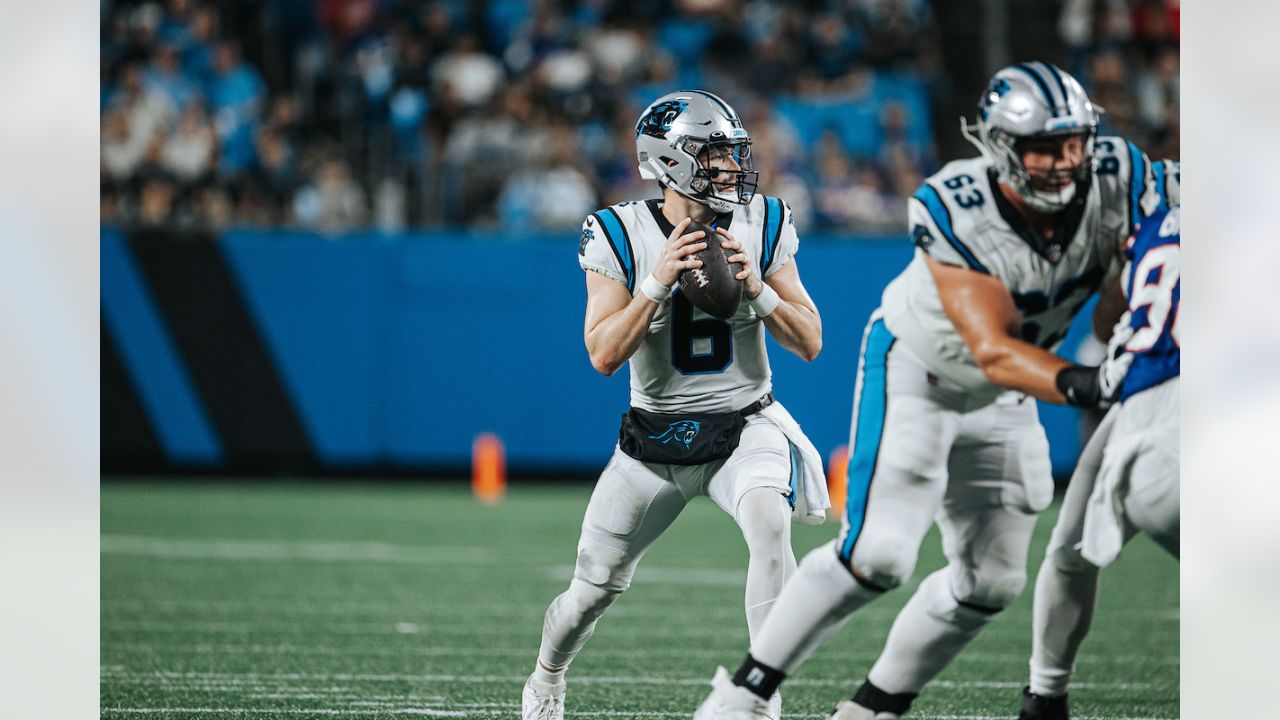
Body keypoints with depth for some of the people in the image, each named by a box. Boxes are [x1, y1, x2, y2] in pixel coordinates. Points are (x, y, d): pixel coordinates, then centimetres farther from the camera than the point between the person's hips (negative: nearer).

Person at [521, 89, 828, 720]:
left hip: (745, 425, 0)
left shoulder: (763, 226, -5)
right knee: (596, 589, 10)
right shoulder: (620, 236, -10)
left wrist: (758, 291, -20)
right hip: (656, 437, 0)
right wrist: (657, 283, -27)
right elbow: (604, 355, -16)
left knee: (770, 525, -32)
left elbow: (809, 343, -3)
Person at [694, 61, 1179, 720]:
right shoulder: (958, 214, -35)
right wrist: (1078, 383, -57)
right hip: (913, 374, -6)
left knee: (990, 581, 6)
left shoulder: (1113, 183, -23)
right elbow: (993, 350, -38)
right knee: (878, 555, -18)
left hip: (999, 401, 6)